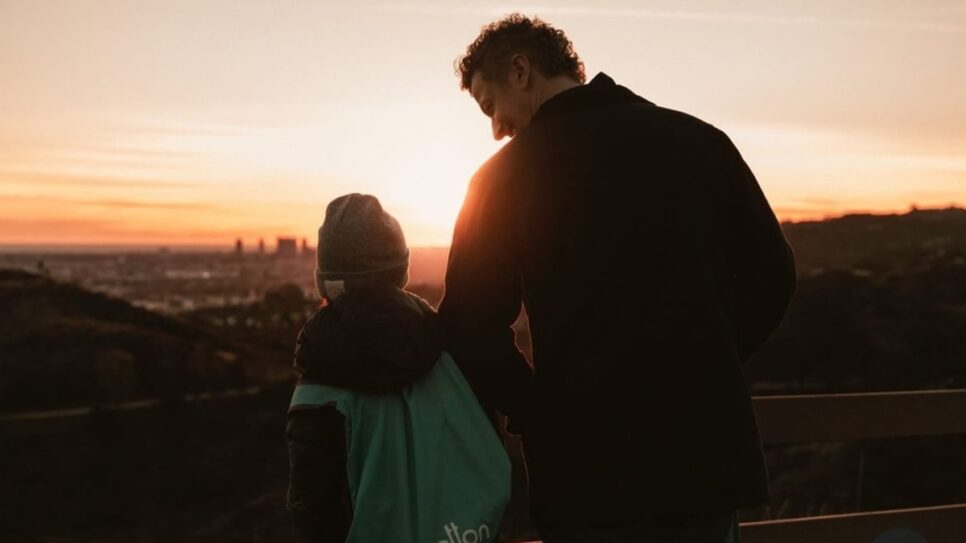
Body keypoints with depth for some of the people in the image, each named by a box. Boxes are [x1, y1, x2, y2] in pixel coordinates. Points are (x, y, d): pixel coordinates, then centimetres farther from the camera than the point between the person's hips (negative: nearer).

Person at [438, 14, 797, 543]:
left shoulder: (507, 175, -6)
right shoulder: (698, 139, 3)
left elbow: (472, 327, -7)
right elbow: (770, 275, 5)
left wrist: (540, 413, 6)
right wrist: (703, 362, 13)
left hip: (587, 472, -3)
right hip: (707, 457, 3)